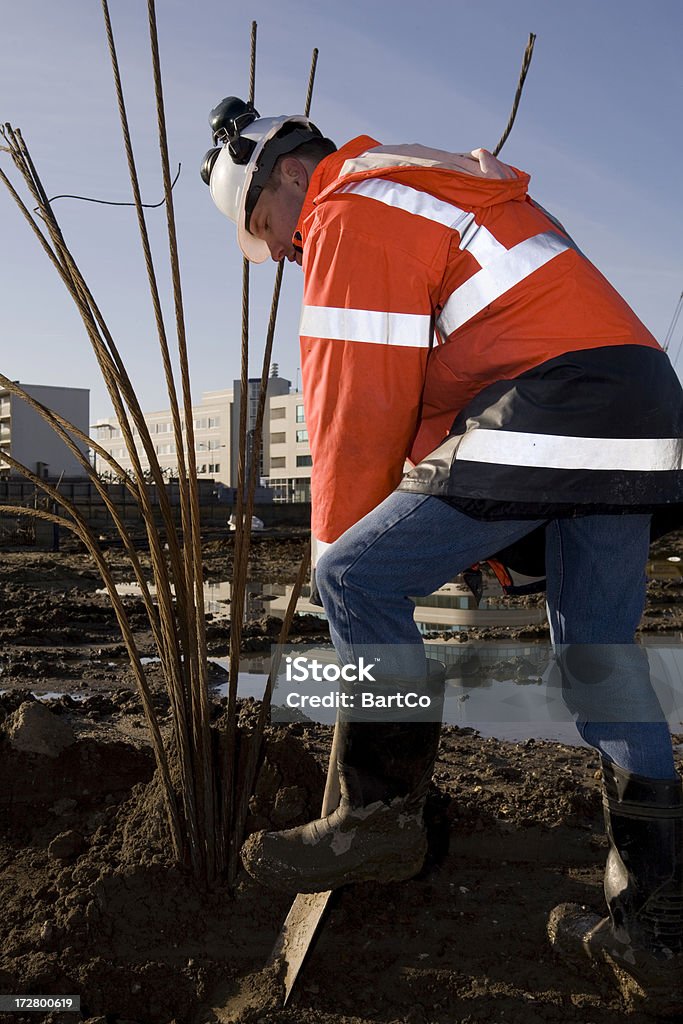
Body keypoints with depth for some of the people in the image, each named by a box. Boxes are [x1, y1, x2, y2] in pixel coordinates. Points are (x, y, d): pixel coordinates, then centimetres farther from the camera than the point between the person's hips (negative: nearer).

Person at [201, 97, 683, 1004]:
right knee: (602, 661, 11)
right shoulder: (430, 195, 31)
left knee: (360, 580, -4)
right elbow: (434, 388, 27)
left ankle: (380, 817, 3)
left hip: (548, 416, -10)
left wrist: (339, 547, 7)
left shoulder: (351, 213, 0)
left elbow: (358, 404, -6)